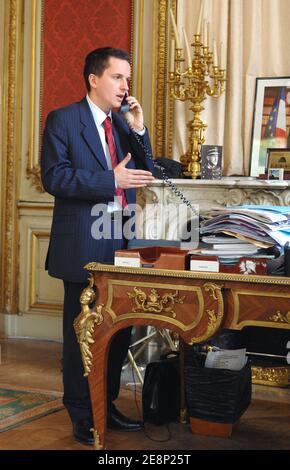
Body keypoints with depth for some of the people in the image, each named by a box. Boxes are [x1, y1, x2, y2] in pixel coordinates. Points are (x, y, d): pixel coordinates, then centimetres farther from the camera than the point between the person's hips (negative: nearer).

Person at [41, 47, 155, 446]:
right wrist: (112, 179, -22)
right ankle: (82, 415, 18)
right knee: (82, 331, 5)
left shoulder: (123, 123, 13)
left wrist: (138, 130, -2)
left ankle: (107, 404, 28)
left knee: (120, 329, 12)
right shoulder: (63, 120, -5)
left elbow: (145, 174, 11)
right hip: (84, 245, -6)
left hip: (121, 242, 6)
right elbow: (54, 177, -15)